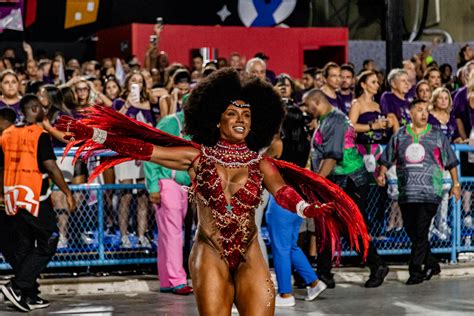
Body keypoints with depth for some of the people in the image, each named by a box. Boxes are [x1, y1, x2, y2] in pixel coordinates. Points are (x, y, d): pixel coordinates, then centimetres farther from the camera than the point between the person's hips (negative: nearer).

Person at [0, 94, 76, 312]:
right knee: (47, 245, 0)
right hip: (35, 197, -7)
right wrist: (68, 193, -10)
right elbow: (51, 167, -16)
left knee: (25, 245, 13)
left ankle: (29, 296, 14)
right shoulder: (39, 135, -12)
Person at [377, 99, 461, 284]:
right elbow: (387, 159, 13)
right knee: (411, 230, 8)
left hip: (429, 191, -3)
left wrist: (456, 184, 6)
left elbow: (451, 161, 9)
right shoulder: (400, 136, 10)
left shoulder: (437, 135, 5)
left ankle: (415, 270, -4)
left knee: (421, 232, -9)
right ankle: (431, 265, 23)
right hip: (406, 191, 4)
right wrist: (382, 174, -3)